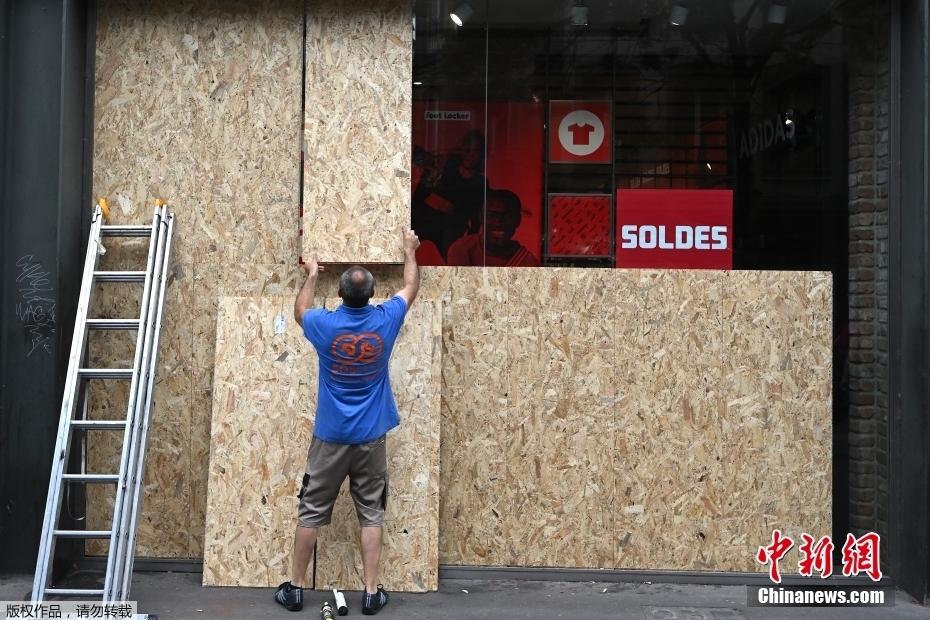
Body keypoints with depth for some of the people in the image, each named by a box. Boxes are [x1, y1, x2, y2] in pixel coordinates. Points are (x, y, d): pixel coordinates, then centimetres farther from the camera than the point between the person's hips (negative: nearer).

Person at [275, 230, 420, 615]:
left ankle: (295, 589, 15)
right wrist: (410, 252, 29)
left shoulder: (325, 325, -10)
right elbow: (411, 288, 13)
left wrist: (311, 276, 29)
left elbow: (300, 311, 16)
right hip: (371, 438, 1)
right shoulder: (385, 321, -7)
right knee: (371, 514, 6)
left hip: (330, 437, -1)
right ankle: (372, 593, 6)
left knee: (311, 512, 8)